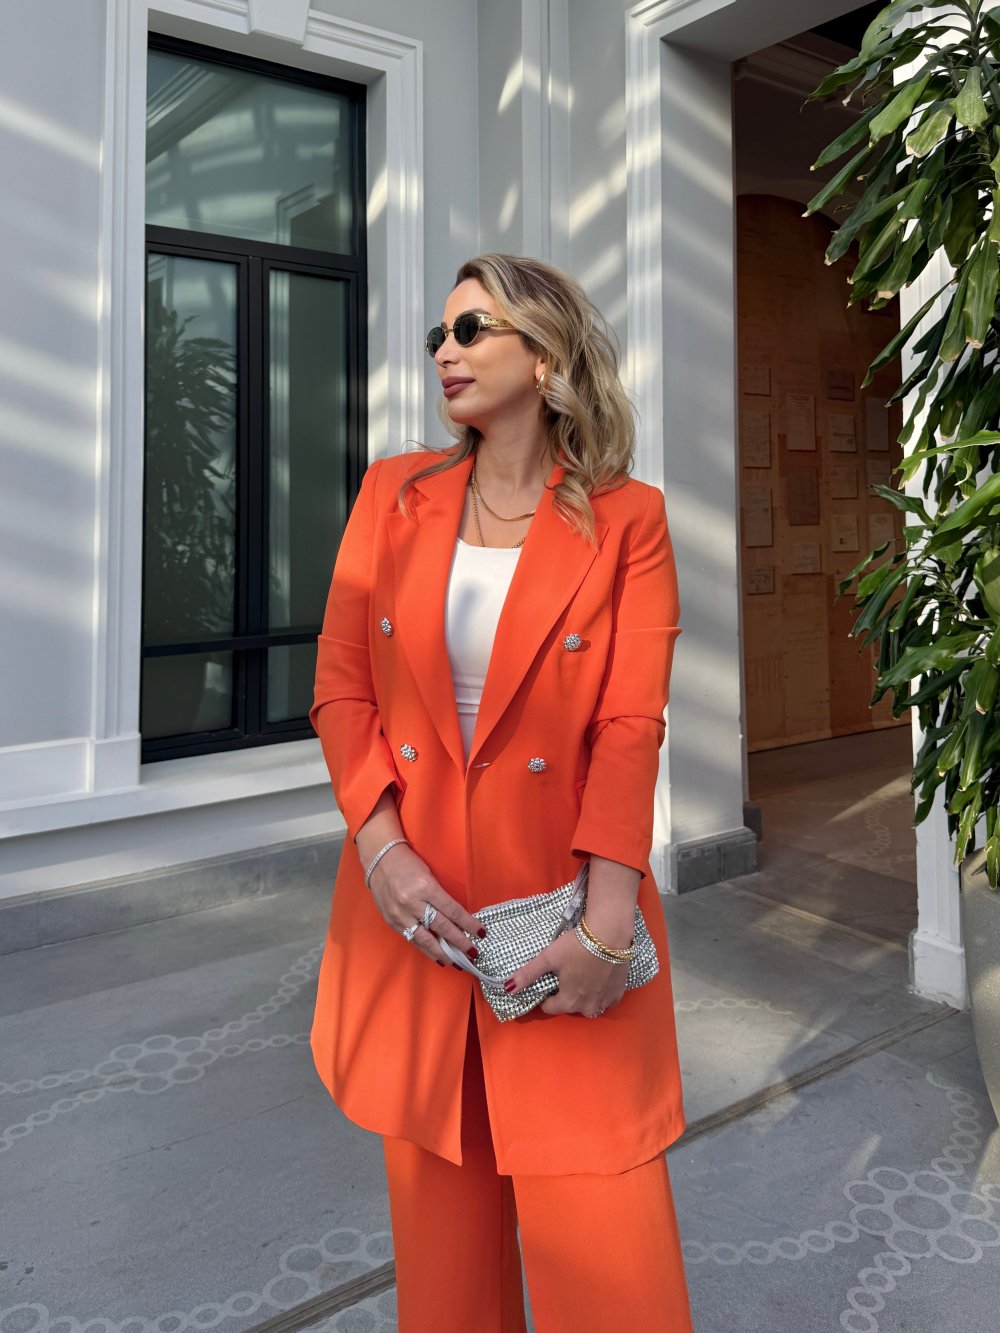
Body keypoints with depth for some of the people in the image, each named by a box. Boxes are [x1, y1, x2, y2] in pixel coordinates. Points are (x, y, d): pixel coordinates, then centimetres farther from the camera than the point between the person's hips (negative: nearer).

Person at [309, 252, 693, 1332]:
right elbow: (341, 685, 4)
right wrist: (380, 848, -10)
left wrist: (606, 929, -16)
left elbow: (631, 726, -8)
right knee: (438, 1215, 15)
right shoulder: (395, 493, 8)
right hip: (414, 900, 3)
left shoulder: (627, 519, 0)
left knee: (595, 1228, 0)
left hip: (561, 902, -2)